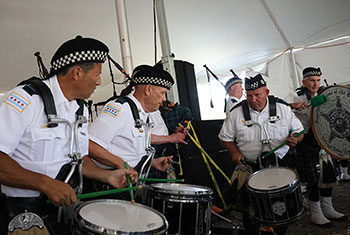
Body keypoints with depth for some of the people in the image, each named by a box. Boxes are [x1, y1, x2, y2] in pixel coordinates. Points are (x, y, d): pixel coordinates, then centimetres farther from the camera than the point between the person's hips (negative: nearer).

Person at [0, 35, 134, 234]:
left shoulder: (81, 110, 10)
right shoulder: (25, 100, -17)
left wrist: (108, 176, 6)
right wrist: (45, 183, -30)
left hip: (67, 202, 7)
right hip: (25, 209, -6)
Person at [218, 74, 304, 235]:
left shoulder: (283, 108, -2)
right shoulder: (236, 113, -5)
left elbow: (299, 130, 8)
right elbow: (225, 137, 6)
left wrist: (295, 139, -15)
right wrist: (234, 151, -11)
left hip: (278, 165, 1)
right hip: (249, 166, -1)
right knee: (249, 206, 3)